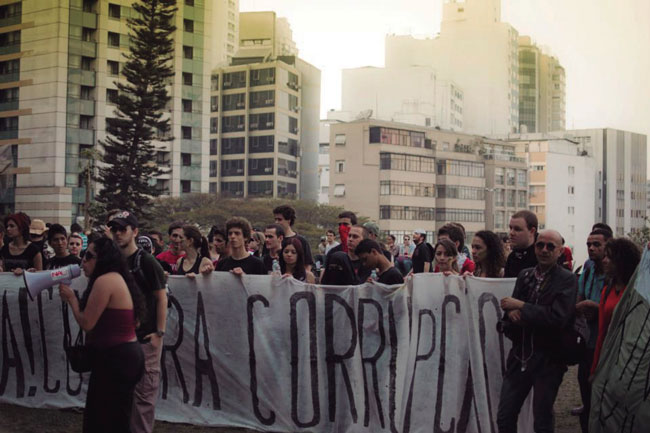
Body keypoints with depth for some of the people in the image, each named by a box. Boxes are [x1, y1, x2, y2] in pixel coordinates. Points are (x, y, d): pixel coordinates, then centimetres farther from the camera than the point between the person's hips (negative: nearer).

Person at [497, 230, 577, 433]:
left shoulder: (567, 279, -9)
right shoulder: (525, 275, 8)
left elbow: (558, 317, -21)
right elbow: (510, 309, 9)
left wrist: (520, 306, -17)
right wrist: (511, 313, -15)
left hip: (547, 359, -5)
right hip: (519, 356, 5)